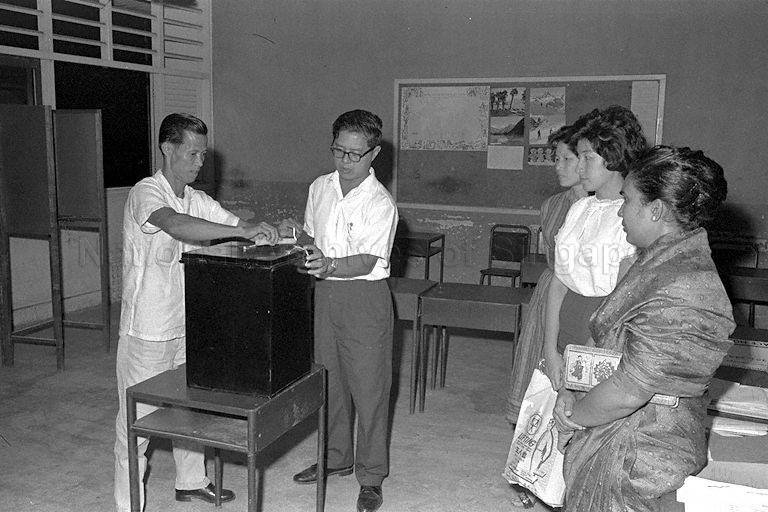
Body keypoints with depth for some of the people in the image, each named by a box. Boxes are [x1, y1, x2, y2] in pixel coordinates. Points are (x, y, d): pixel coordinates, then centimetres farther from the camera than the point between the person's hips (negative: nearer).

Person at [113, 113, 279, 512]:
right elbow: (175, 225, -37)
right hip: (147, 330, -7)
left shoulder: (196, 200, 7)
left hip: (186, 326, 7)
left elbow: (237, 225, 4)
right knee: (138, 419, 5)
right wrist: (242, 232, -39)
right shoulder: (145, 193, -17)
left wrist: (272, 233, -16)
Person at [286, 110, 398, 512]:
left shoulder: (380, 203, -15)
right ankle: (336, 458, 36)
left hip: (365, 297, -6)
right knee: (329, 380, 17)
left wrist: (329, 265, -39)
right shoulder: (319, 188, 5)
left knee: (368, 387, 2)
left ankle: (371, 477, 18)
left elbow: (367, 261, -22)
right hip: (325, 293, 6)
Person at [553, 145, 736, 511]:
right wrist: (575, 394, 1)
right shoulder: (667, 259, 5)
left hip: (635, 457, -9)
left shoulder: (678, 296, -27)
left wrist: (574, 415, -11)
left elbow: (627, 393, -26)